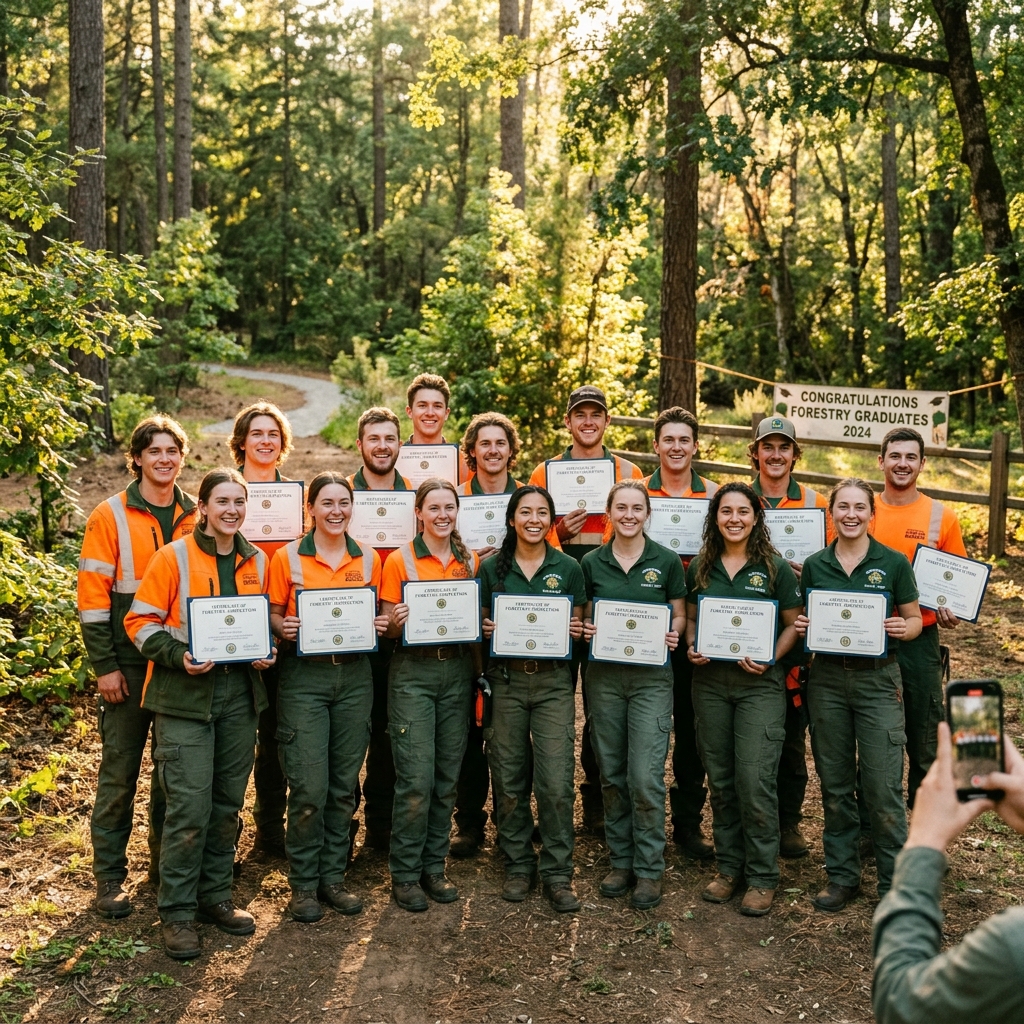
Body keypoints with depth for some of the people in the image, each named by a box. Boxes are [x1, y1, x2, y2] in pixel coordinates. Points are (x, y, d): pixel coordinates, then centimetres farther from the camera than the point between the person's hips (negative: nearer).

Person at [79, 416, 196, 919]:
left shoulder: (195, 515, 6)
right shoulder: (110, 516, -4)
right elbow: (92, 596, -7)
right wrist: (104, 666, -11)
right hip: (130, 664, -3)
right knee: (120, 770, 3)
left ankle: (167, 861, 27)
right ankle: (109, 877, 14)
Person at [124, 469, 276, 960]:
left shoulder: (258, 562, 10)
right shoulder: (174, 557, -5)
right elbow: (140, 621, -5)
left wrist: (267, 651, 1)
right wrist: (179, 656, -19)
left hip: (240, 693, 5)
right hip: (185, 695, -5)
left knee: (227, 803, 11)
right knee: (189, 805, -7)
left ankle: (215, 895, 26)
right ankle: (176, 911, 6)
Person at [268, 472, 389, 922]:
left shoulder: (368, 558, 8)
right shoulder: (288, 557, 0)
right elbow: (274, 614, 5)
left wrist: (379, 626, -4)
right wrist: (283, 628, -17)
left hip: (354, 675, 3)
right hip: (304, 677, -3)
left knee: (344, 784, 8)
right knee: (309, 787, -6)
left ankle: (333, 877, 21)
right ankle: (303, 884, 10)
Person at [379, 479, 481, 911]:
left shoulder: (469, 561, 9)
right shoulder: (400, 560, -2)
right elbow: (388, 628, -1)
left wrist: (481, 670, -2)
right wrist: (397, 622, -23)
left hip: (458, 671, 4)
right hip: (413, 672, -4)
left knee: (447, 777, 8)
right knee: (416, 780, -6)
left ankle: (434, 867, 21)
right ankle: (404, 874, 7)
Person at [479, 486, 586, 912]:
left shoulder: (568, 568, 4)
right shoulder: (492, 568, 5)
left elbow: (578, 625, 11)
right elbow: (483, 622, 13)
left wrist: (575, 631, -10)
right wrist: (487, 631, -8)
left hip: (553, 681, -1)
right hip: (506, 680, 1)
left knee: (556, 783, -6)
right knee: (509, 781, 6)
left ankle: (557, 873, 8)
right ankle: (517, 866, 22)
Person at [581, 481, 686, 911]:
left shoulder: (667, 561, 0)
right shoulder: (591, 563, 5)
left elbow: (679, 616, 7)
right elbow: (584, 616, 13)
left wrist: (673, 635, -13)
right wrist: (585, 630, -8)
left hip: (651, 677, -2)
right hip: (603, 676, 3)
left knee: (646, 776, -7)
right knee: (612, 774, 9)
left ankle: (650, 868, 7)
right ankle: (621, 860, 23)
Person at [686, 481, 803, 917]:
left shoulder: (775, 568, -1)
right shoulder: (699, 568, 8)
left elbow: (793, 624, 1)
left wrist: (769, 659, -14)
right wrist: (691, 647, -3)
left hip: (759, 684, -3)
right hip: (709, 681, 4)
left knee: (755, 780, -6)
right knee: (720, 779, 10)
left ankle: (762, 877, 7)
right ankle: (728, 867, 23)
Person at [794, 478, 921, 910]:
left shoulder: (893, 563, -1)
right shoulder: (814, 565, 6)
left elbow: (914, 618, 4)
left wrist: (902, 628, -17)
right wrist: (799, 627, -8)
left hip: (878, 680, -3)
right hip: (827, 678, 3)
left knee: (883, 787, -4)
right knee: (835, 785, 10)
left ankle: (893, 882, 11)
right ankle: (841, 875, 23)